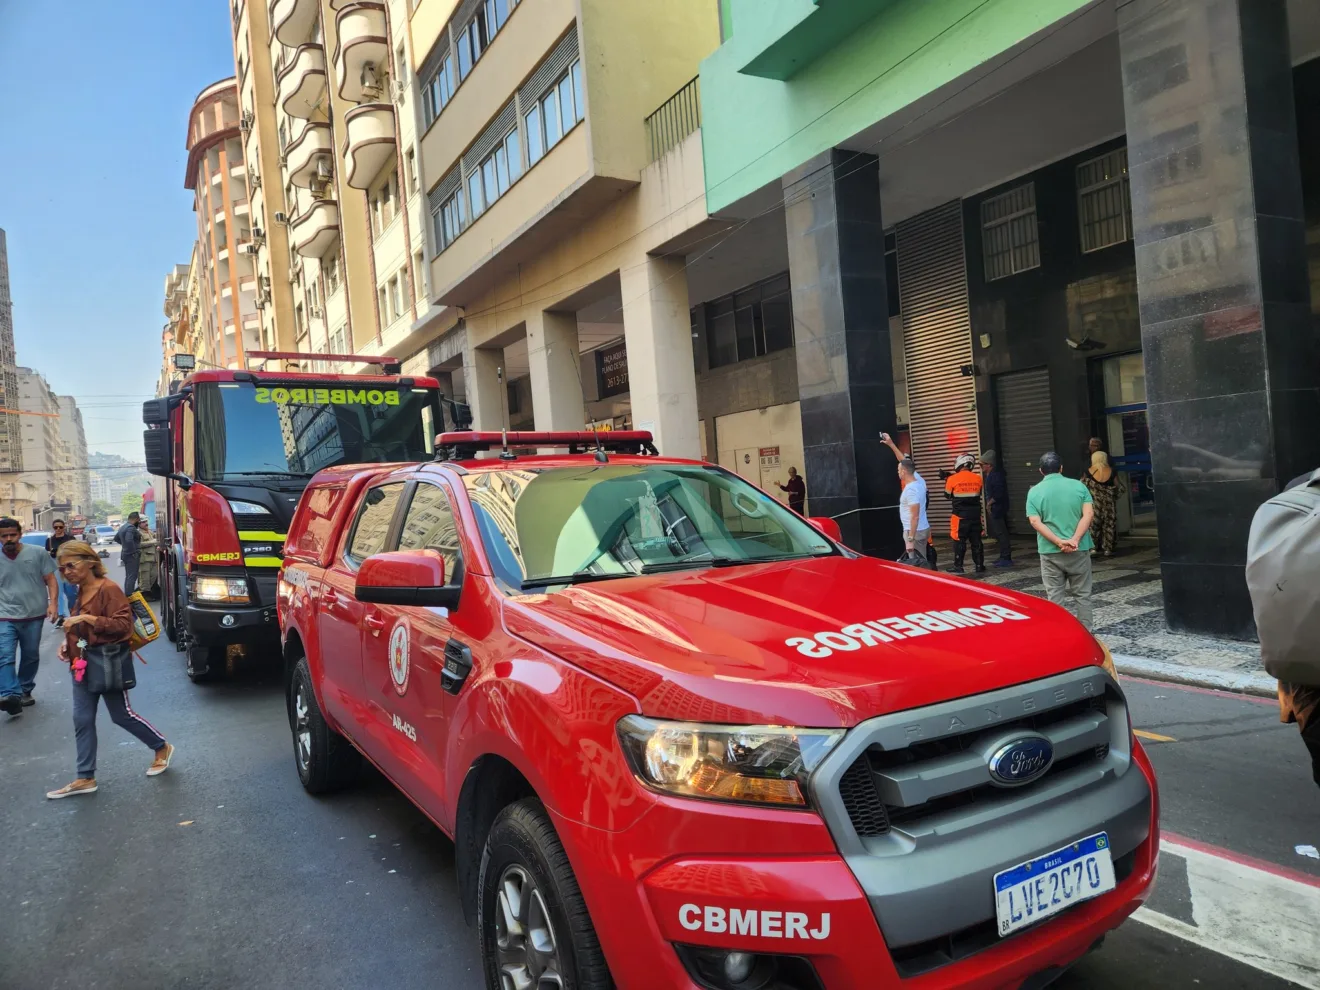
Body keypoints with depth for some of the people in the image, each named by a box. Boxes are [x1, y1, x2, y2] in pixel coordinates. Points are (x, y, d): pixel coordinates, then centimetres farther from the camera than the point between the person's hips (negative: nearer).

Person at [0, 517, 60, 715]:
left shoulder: (38, 553, -2)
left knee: (31, 656, 12)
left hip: (33, 615, 0)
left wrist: (52, 603, -11)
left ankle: (25, 690, 29)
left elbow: (50, 579, 1)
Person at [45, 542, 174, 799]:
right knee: (82, 720, 7)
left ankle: (162, 748, 24)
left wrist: (87, 618, -30)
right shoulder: (81, 592, 9)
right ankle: (85, 778, 15)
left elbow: (123, 625, -24)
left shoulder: (108, 589, -18)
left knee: (122, 715, 3)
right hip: (82, 665, 8)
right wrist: (67, 643, 5)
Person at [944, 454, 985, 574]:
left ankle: (958, 567, 5)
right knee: (976, 541, 10)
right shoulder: (978, 479, 1)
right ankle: (979, 566, 14)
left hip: (960, 516, -3)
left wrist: (947, 481, 17)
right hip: (975, 515, 3)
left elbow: (947, 495, 3)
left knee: (959, 541, 3)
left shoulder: (952, 479, -10)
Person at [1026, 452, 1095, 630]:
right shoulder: (1079, 486, 1)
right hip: (1079, 550, 1)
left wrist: (1059, 542, -15)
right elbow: (1088, 514, -9)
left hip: (1050, 551, -1)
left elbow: (1035, 522, -11)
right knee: (1082, 594, 12)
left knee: (1054, 598, 5)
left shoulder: (1035, 491, -1)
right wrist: (1075, 540, -16)